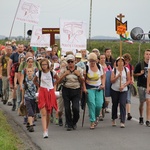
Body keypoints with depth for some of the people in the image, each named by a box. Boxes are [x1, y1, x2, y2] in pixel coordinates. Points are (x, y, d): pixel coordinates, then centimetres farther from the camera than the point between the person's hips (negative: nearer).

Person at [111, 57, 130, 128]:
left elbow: (128, 80, 3)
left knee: (123, 105, -12)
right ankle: (113, 119, 29)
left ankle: (122, 122, -14)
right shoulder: (114, 70, 0)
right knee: (115, 104, 9)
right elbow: (112, 81, -4)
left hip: (123, 90, -1)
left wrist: (123, 86, -13)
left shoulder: (126, 70, 1)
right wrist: (117, 76, -19)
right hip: (115, 90, 1)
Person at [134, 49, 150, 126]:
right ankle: (141, 117, 30)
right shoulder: (140, 64, -3)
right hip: (141, 86, -1)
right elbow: (134, 74, 3)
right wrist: (140, 73, -13)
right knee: (142, 102, 9)